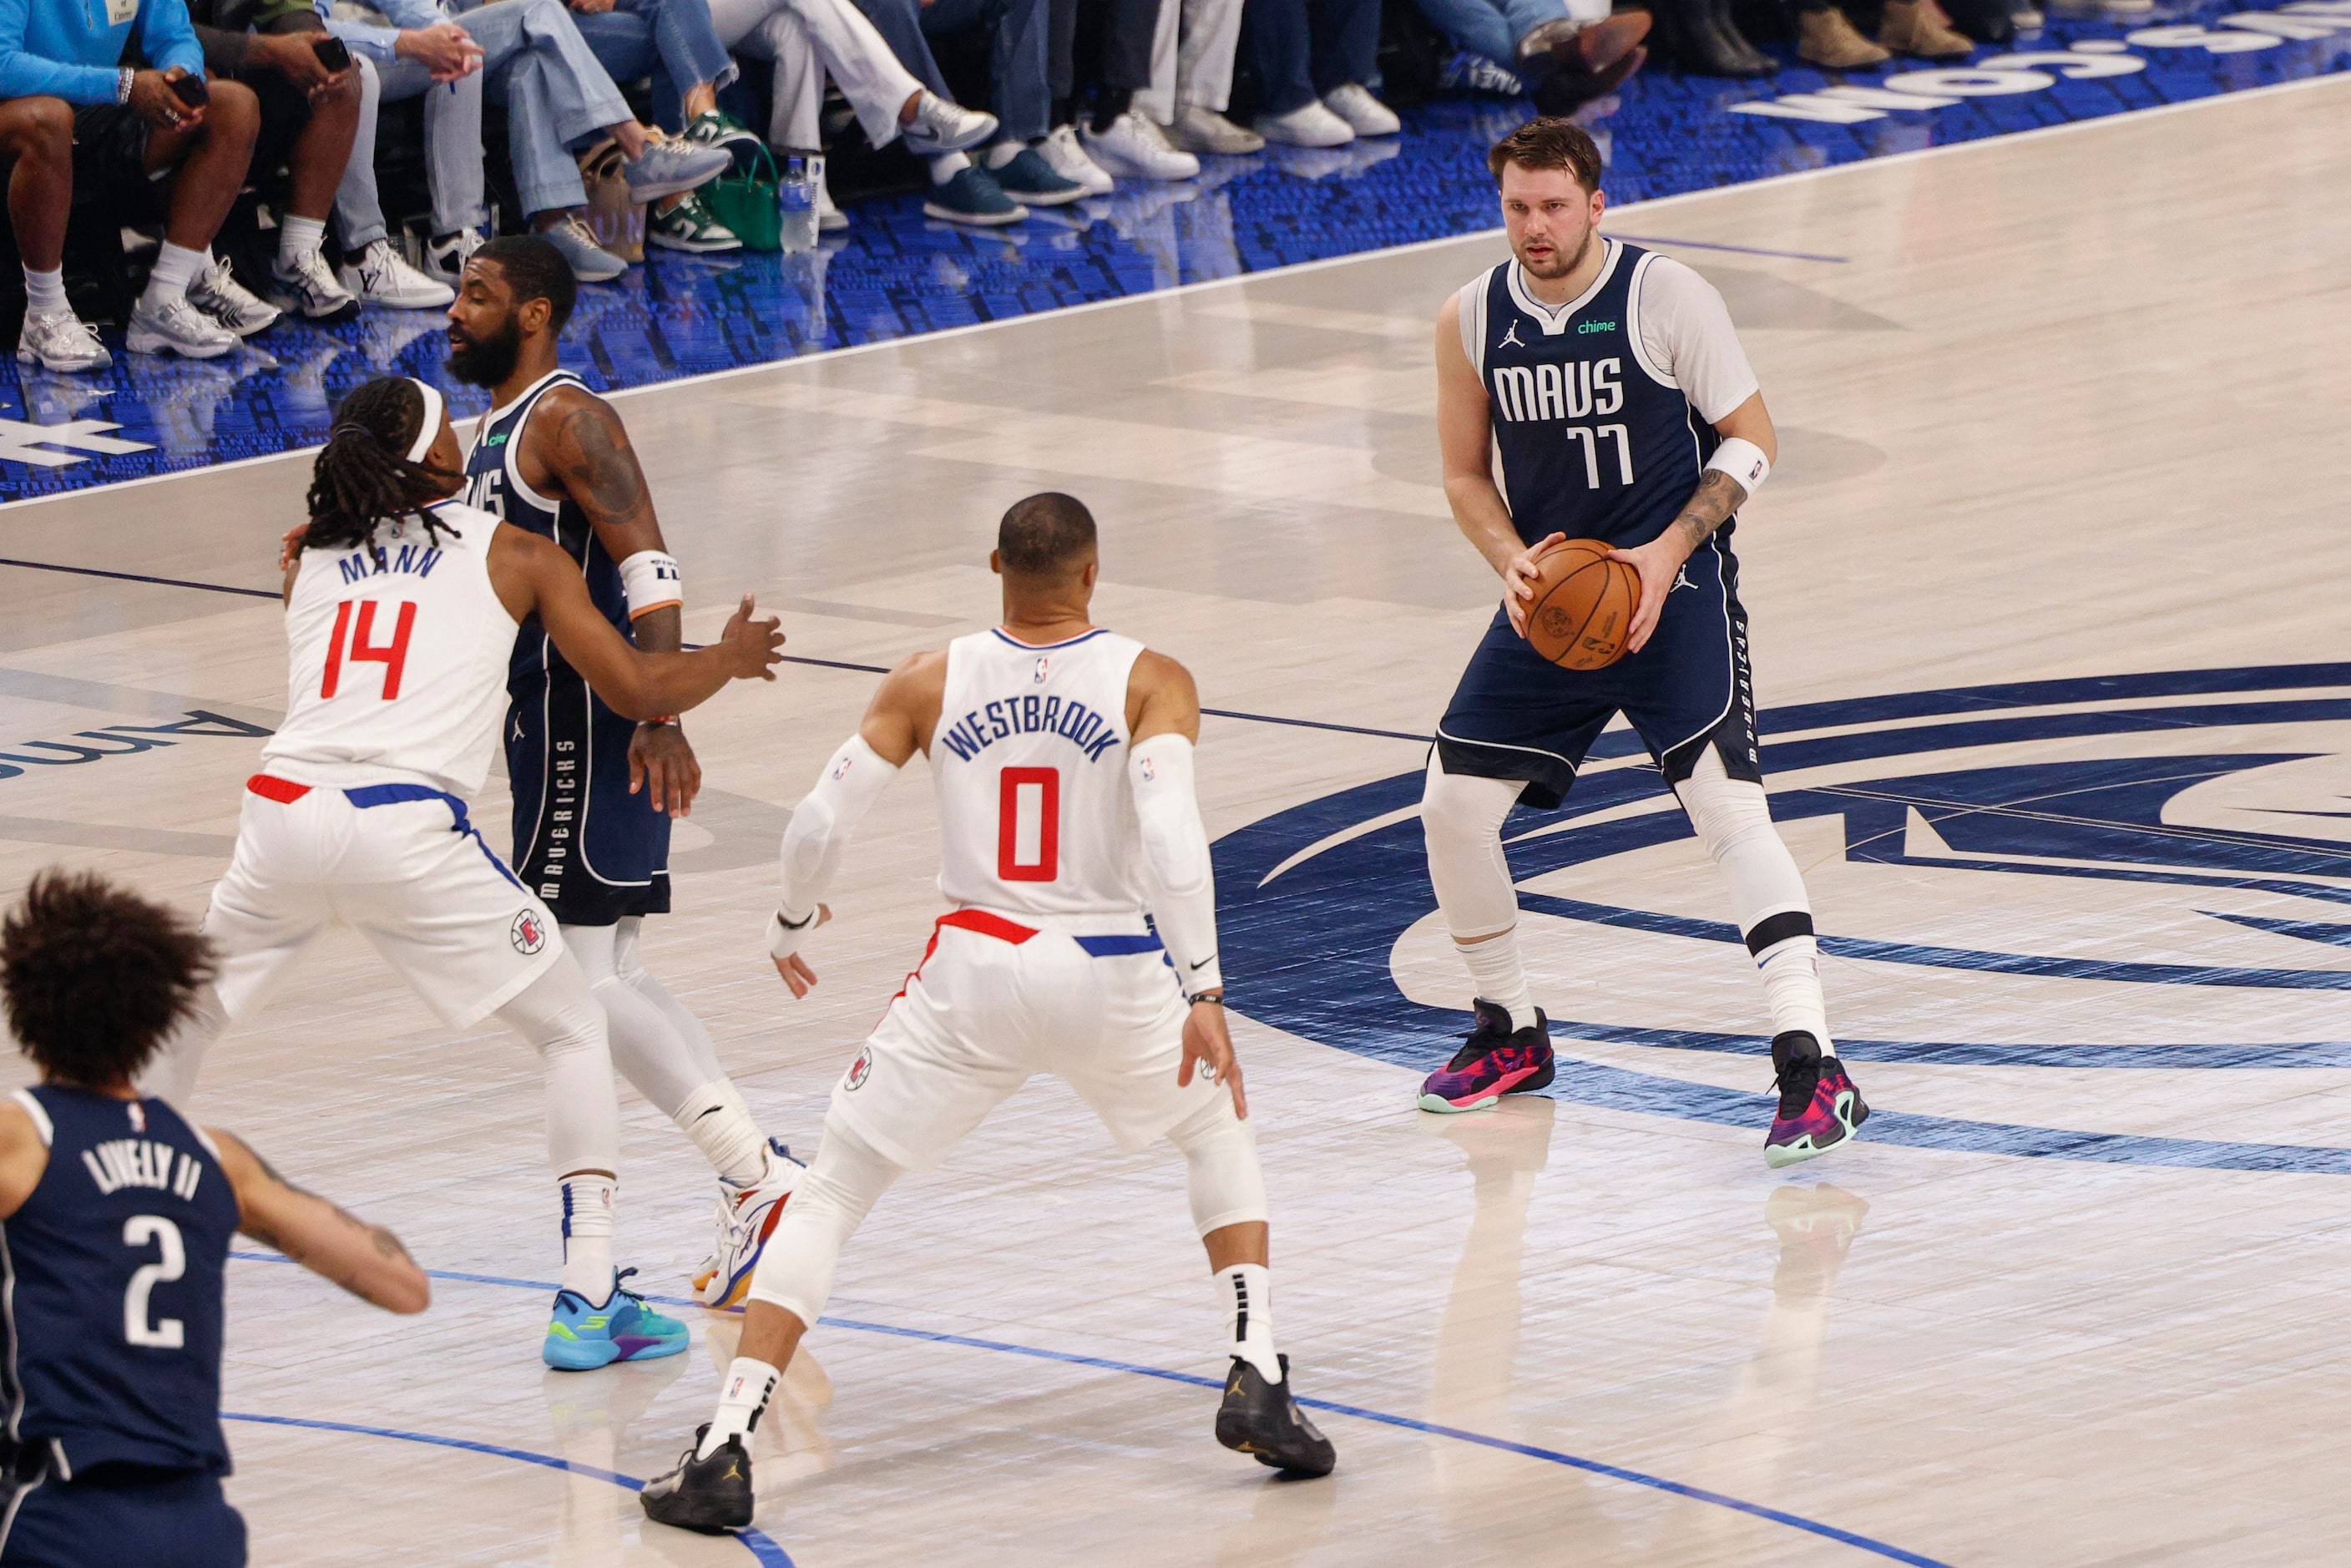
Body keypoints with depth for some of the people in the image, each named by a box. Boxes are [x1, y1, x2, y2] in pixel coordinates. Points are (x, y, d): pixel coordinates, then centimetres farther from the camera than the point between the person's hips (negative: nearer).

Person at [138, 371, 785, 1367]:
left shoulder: (309, 557, 21)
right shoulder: (514, 557, 11)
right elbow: (641, 691, 10)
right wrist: (729, 658, 31)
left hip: (284, 811, 3)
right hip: (408, 832, -3)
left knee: (188, 1016, 29)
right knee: (574, 1031, 12)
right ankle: (588, 1300, 2)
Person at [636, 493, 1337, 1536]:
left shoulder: (930, 683, 2)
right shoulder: (1149, 683, -4)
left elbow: (819, 826, 0)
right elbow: (1169, 831, -19)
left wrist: (791, 921, 21)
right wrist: (1203, 994, -20)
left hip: (972, 978, 0)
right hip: (1109, 979, 0)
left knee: (829, 1195, 10)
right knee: (1220, 1132, 29)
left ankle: (724, 1453, -4)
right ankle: (1256, 1381, 14)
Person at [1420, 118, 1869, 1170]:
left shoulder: (1667, 297, -12)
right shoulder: (1472, 323, 0)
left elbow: (1751, 441, -6)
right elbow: (1467, 477, 11)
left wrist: (1668, 553, -19)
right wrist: (1513, 562, -10)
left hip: (1671, 591, -5)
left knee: (1729, 806, -19)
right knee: (1452, 806, 1)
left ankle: (1813, 1071, -26)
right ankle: (1511, 1036, 25)